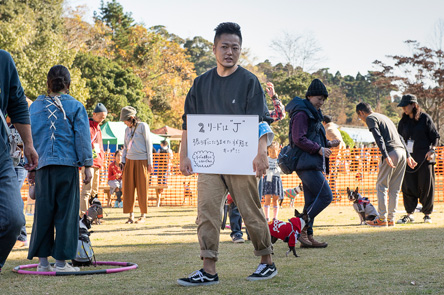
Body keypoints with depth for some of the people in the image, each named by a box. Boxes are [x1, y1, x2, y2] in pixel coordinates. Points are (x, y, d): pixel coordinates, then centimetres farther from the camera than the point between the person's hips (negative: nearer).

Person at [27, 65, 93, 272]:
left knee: (43, 213, 6)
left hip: (44, 165, 3)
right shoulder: (75, 106, 3)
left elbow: (30, 137, 12)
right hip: (68, 165, -3)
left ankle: (42, 260, 7)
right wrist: (87, 165, 2)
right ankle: (61, 261, 0)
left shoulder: (36, 106, 10)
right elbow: (82, 137, -1)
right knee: (66, 213, 1)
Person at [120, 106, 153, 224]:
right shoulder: (127, 129, 15)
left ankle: (143, 216, 4)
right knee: (128, 188, 0)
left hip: (142, 160, -5)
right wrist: (123, 162, 13)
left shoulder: (143, 126, -2)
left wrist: (150, 163, -6)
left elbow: (148, 144, -3)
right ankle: (131, 215, 5)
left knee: (142, 188, -2)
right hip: (129, 161, 5)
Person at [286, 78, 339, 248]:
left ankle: (307, 237, 10)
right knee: (325, 196, -15)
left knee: (312, 201, 8)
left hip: (313, 165, 11)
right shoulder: (301, 113, -9)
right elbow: (299, 140, -17)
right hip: (306, 163, -11)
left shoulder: (313, 114, 23)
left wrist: (327, 144, 14)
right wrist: (319, 149, -17)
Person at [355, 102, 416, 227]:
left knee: (381, 186, -1)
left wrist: (385, 156, -22)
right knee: (394, 188, 10)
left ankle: (382, 219, -3)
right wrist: (408, 155, 23)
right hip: (402, 151, 8)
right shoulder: (384, 117, 28)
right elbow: (400, 137, 25)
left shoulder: (370, 118, 2)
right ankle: (391, 219, 10)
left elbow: (379, 138, -14)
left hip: (391, 152, -8)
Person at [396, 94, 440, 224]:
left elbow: (435, 136, 0)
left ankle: (427, 214, 9)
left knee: (426, 185, -1)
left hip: (425, 158, -4)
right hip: (408, 158, 4)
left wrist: (432, 150, -13)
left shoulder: (425, 118, -1)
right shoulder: (403, 122, 13)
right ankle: (409, 214, 5)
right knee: (408, 186, -1)